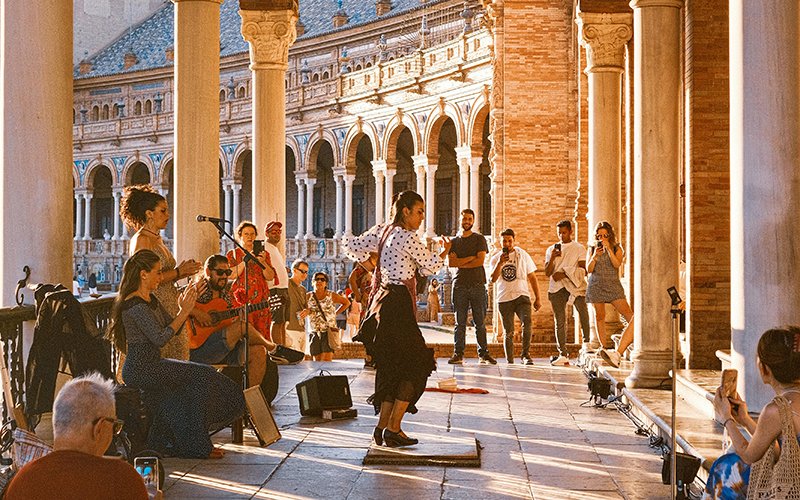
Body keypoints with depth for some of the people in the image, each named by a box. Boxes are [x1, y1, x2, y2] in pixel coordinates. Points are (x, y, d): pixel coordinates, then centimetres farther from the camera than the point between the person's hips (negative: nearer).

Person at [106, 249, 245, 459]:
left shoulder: (151, 300, 14)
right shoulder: (134, 306, -17)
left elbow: (172, 328, 15)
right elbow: (160, 338, -23)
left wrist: (184, 309, -3)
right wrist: (184, 312, -18)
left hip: (152, 364, 10)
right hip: (139, 369, -10)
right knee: (201, 375, -15)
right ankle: (196, 446, -9)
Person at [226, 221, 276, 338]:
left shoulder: (263, 254, 16)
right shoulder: (232, 254, 11)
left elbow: (270, 277, 6)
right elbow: (231, 275, -5)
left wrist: (263, 262, -9)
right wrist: (246, 261, -13)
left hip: (261, 298, 2)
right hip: (241, 298, -2)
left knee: (262, 331, -6)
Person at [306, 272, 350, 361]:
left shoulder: (332, 295, -1)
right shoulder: (309, 296, 3)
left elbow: (347, 303, 14)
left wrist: (335, 313, 7)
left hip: (329, 332, -2)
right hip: (315, 333, 3)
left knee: (326, 362, -15)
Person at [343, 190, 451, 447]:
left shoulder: (382, 230, 9)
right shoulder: (409, 238, -13)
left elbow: (352, 245, 14)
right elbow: (430, 266, -1)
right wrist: (444, 252, 19)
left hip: (382, 300, 9)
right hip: (398, 305, -9)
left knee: (392, 367, 14)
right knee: (415, 366, 0)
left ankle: (382, 427, 14)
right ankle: (393, 429, -3)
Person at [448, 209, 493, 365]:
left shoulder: (479, 239, 8)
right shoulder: (454, 241, 15)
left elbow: (480, 260, -5)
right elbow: (450, 262, 1)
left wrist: (460, 263, -2)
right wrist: (470, 258, -6)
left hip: (477, 284, -1)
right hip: (459, 285, 2)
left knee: (480, 322, 0)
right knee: (460, 323, 0)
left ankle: (483, 353, 3)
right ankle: (458, 353, 0)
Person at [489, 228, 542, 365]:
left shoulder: (523, 255, 8)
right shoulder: (495, 259, 8)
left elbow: (532, 278, 12)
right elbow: (493, 279, -5)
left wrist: (537, 298, 8)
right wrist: (500, 263, -17)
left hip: (522, 296, -1)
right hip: (504, 299, 1)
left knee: (527, 323, -23)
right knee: (508, 333, 2)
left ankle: (525, 355, -17)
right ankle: (509, 361, 11)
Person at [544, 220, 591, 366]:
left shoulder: (579, 248, 11)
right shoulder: (551, 249, 18)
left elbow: (582, 270, 2)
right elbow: (547, 273, 10)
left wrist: (564, 274, -8)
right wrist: (552, 258, -6)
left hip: (574, 285, -3)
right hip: (557, 288, 3)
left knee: (582, 308, -30)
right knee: (559, 322, -1)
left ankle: (586, 342, -17)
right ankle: (563, 355, 2)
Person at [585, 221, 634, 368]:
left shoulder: (616, 248, 5)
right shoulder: (592, 249, 9)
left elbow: (617, 264, -12)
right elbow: (589, 269, 2)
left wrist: (608, 248, -17)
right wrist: (595, 256, -14)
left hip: (613, 286, -2)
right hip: (596, 287, 2)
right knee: (600, 317, 5)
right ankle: (604, 348, 17)